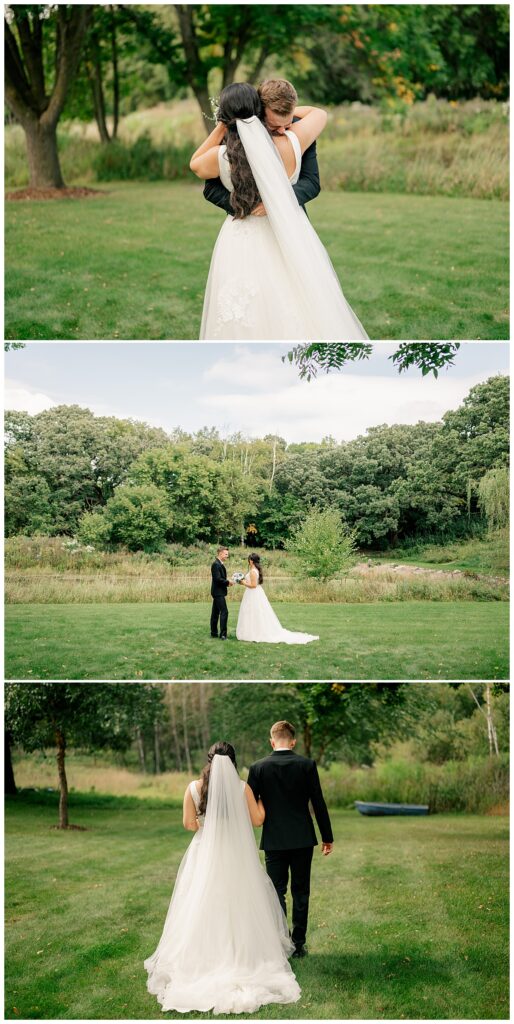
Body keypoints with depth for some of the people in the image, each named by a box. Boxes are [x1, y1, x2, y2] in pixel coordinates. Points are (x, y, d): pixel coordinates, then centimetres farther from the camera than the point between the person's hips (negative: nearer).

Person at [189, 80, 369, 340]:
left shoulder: (222, 156, -12)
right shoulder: (289, 144, -10)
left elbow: (195, 165, 13)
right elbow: (320, 113, 11)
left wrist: (221, 127, 6)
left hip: (243, 248, -1)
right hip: (290, 241, 1)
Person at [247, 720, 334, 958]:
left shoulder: (258, 768, -5)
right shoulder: (307, 765, -5)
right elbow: (319, 804, -3)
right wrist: (327, 837, 7)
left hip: (274, 841, 0)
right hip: (303, 840, 1)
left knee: (276, 892, 6)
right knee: (300, 892, 11)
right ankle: (298, 944, 13)